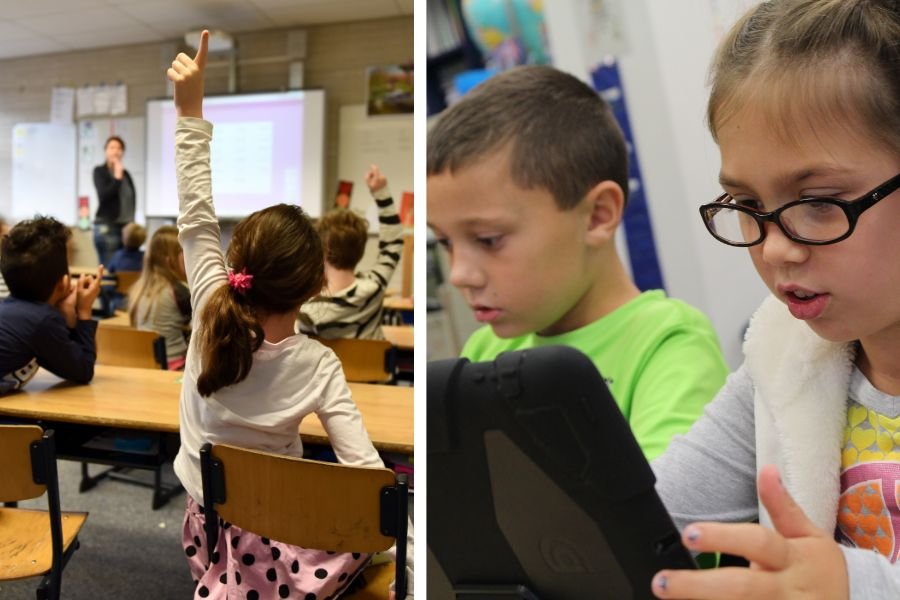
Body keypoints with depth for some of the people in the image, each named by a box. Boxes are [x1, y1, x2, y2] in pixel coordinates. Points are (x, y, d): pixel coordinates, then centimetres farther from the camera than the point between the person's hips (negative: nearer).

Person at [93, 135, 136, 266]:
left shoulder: (126, 174, 15)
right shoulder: (99, 171, 2)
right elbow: (104, 195, -13)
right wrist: (117, 178, -12)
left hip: (126, 226, 5)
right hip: (107, 227, -5)